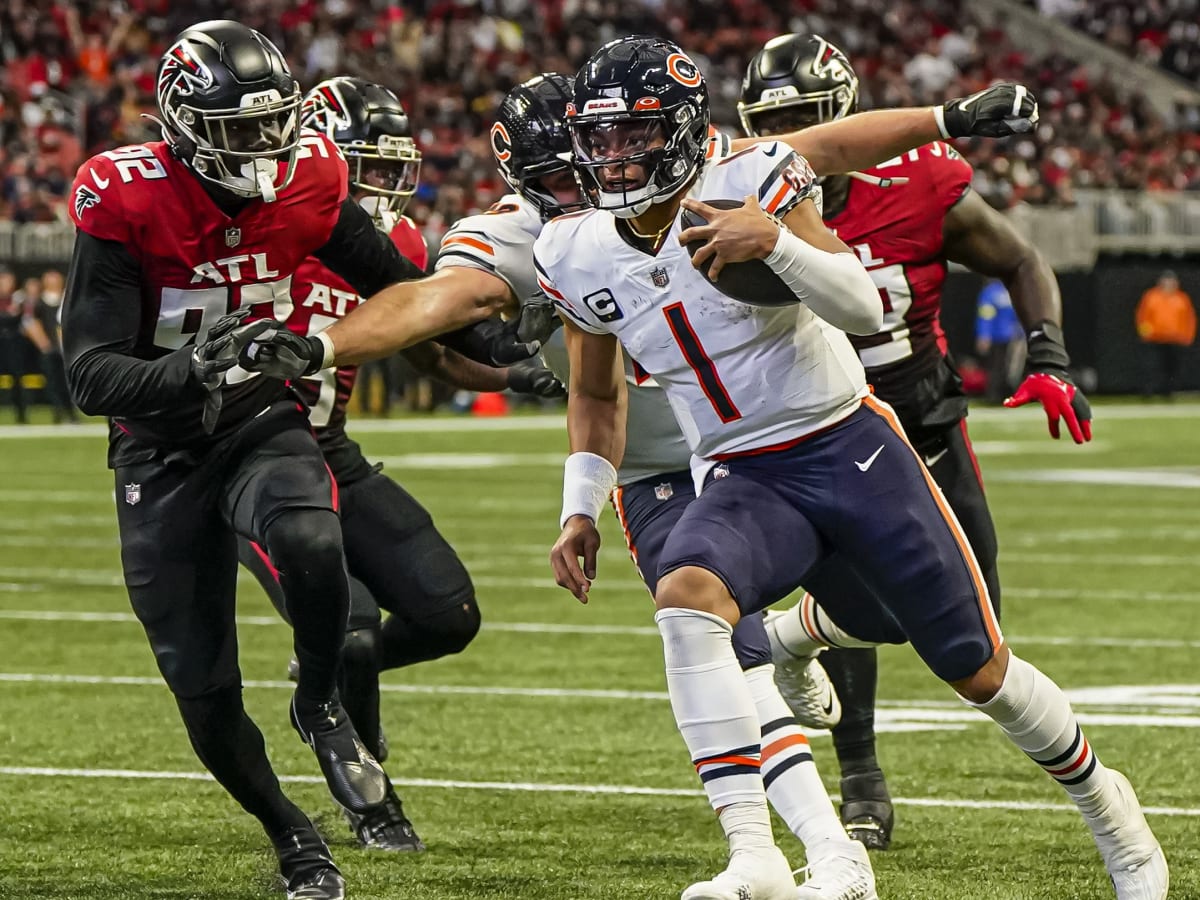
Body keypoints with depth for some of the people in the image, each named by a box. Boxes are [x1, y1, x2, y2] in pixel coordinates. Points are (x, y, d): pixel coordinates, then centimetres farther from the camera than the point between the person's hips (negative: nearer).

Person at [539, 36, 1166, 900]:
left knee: (976, 669, 5)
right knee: (686, 594, -31)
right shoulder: (581, 259, 0)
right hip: (742, 481, 3)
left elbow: (867, 308, -21)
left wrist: (776, 241, -36)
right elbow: (597, 398, 17)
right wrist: (581, 511, 6)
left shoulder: (750, 187, -13)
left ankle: (1101, 797, 36)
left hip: (850, 447, -3)